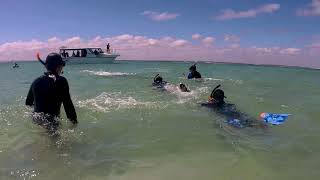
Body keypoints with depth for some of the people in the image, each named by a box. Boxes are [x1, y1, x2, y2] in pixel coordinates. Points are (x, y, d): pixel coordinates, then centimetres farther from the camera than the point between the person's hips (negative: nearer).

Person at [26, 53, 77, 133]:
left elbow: (28, 103, 11)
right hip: (51, 120, -5)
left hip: (36, 118, 5)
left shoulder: (36, 81, 2)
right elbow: (67, 103, -14)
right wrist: (74, 120, -5)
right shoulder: (61, 81, -13)